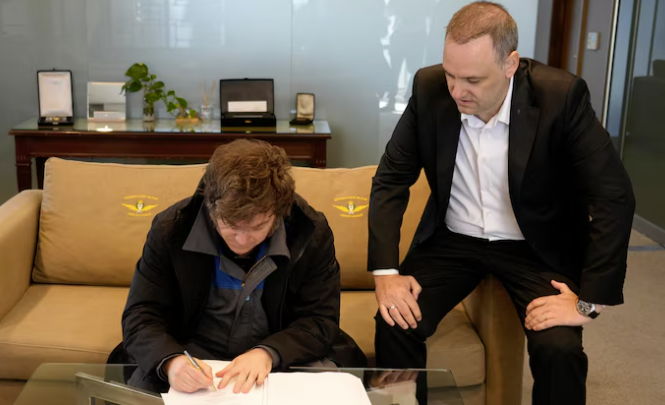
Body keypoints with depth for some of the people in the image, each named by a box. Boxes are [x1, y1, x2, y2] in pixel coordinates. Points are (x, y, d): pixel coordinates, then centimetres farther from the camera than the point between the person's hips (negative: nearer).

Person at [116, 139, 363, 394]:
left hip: (285, 358, 1)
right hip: (193, 357, 0)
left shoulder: (311, 233, -14)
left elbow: (321, 320, -11)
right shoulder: (171, 230, -13)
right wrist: (171, 360, -33)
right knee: (140, 387, -25)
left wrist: (268, 353, -29)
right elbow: (140, 317, -11)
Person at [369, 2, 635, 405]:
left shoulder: (561, 96, -21)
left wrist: (590, 300, -23)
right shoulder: (429, 88, -13)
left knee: (559, 348, -24)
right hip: (453, 239, 2)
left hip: (536, 246, -2)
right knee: (395, 324, -19)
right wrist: (386, 271, -17)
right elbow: (391, 180, -6)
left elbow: (614, 197, -19)